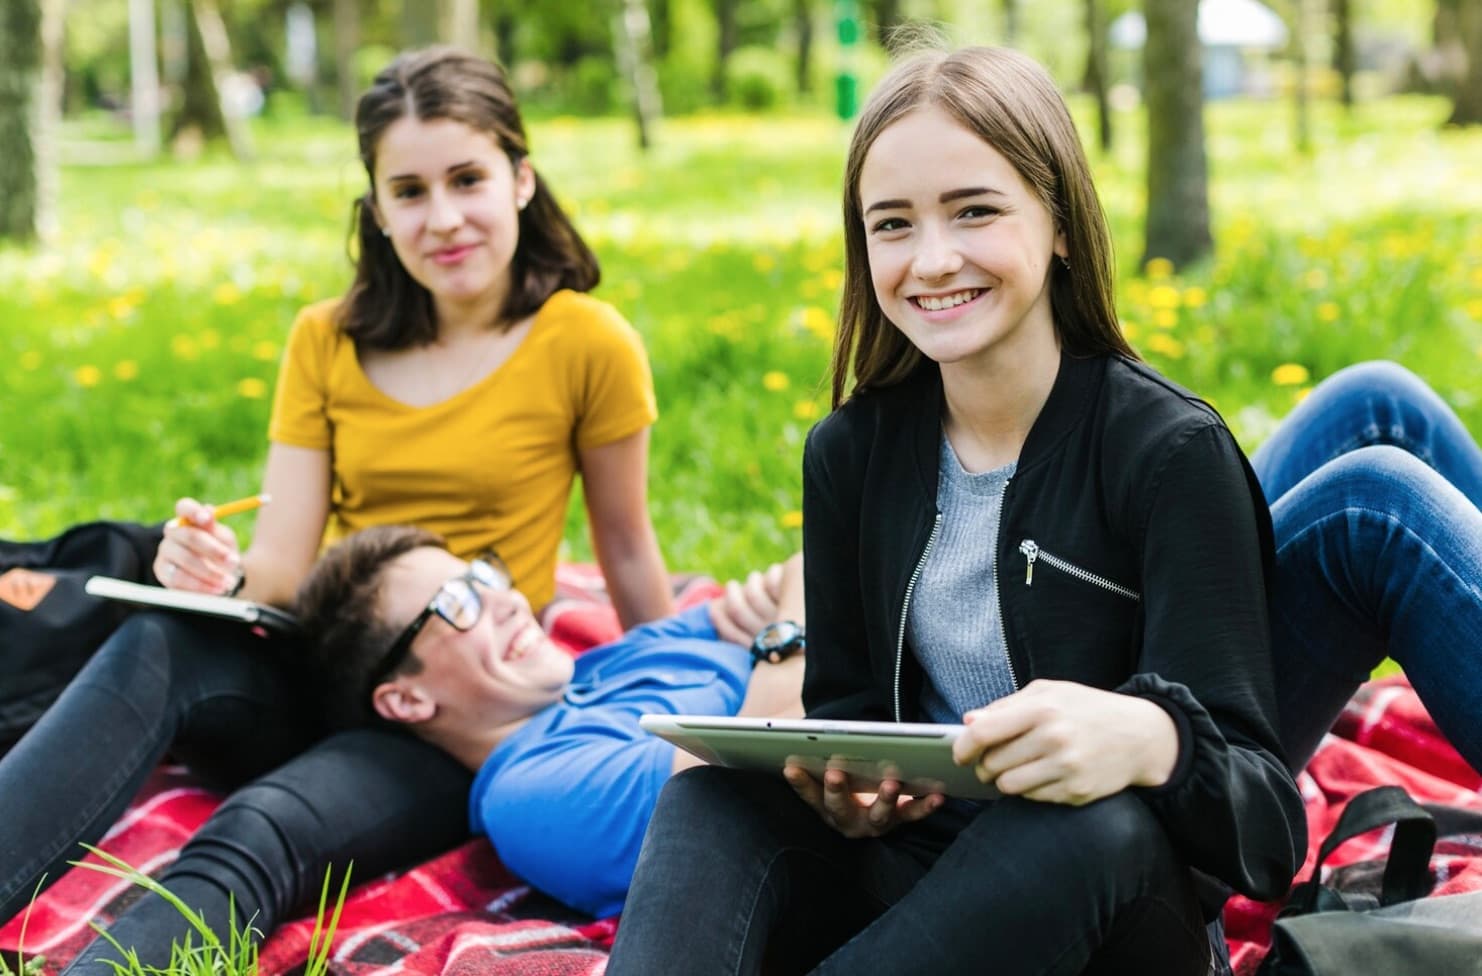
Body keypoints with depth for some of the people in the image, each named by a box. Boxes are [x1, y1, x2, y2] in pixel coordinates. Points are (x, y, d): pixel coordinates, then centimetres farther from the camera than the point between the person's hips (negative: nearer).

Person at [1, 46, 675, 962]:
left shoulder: (587, 344, -4)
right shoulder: (327, 342, 8)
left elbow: (627, 547, 7)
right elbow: (284, 566, 1)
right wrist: (223, 572, -21)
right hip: (319, 677, 3)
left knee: (259, 834, -35)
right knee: (157, 648, -32)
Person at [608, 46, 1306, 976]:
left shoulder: (1171, 454, -13)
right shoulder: (850, 451, 4)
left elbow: (1268, 824, -19)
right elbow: (847, 706, 10)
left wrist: (1146, 741, -44)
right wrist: (839, 787, -17)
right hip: (909, 878, 4)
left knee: (1100, 822, -37)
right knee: (713, 793, -24)